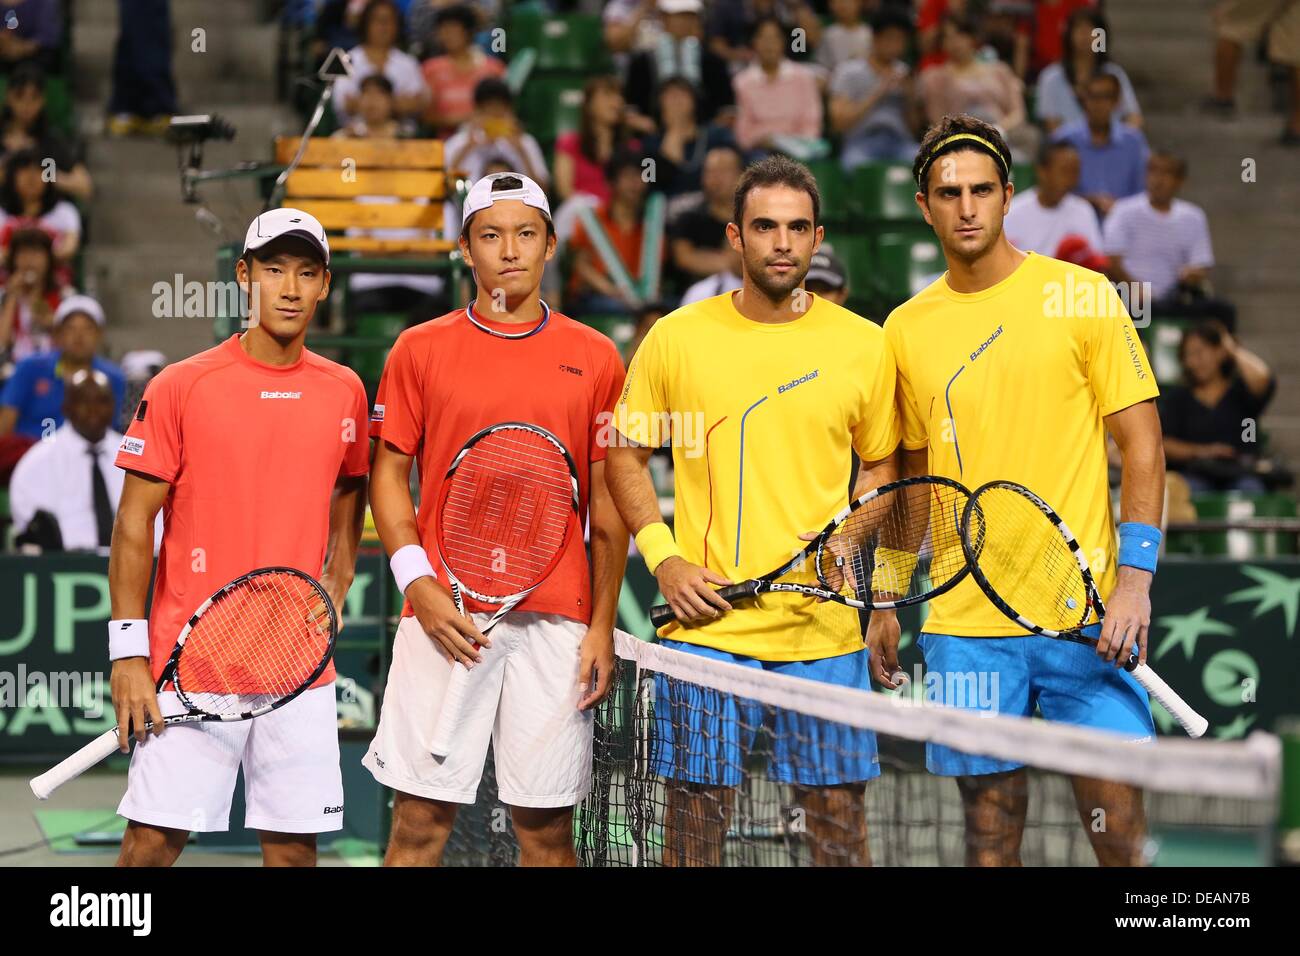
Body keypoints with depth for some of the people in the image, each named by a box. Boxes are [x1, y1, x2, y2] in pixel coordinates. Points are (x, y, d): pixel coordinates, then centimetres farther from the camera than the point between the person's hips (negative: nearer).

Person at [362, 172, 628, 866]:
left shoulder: (595, 359, 8)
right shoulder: (419, 350, 7)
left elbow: (608, 502, 9)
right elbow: (389, 475, 8)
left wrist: (603, 625, 2)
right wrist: (417, 581, -7)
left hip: (556, 621, 1)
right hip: (445, 616, -1)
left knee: (546, 825, 3)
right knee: (420, 819, -3)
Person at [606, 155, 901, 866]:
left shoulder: (863, 345, 4)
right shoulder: (675, 339, 2)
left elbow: (880, 466, 15)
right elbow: (624, 455, 10)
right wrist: (663, 558, -2)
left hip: (823, 628, 1)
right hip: (706, 620, 0)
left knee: (839, 818, 3)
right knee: (695, 809, 3)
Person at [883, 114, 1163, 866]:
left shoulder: (1084, 297, -1)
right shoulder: (907, 329, 9)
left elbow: (1142, 446, -2)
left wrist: (1134, 579, -11)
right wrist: (887, 602, 17)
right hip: (964, 624, 3)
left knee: (1122, 832, -5)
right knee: (990, 834, 5)